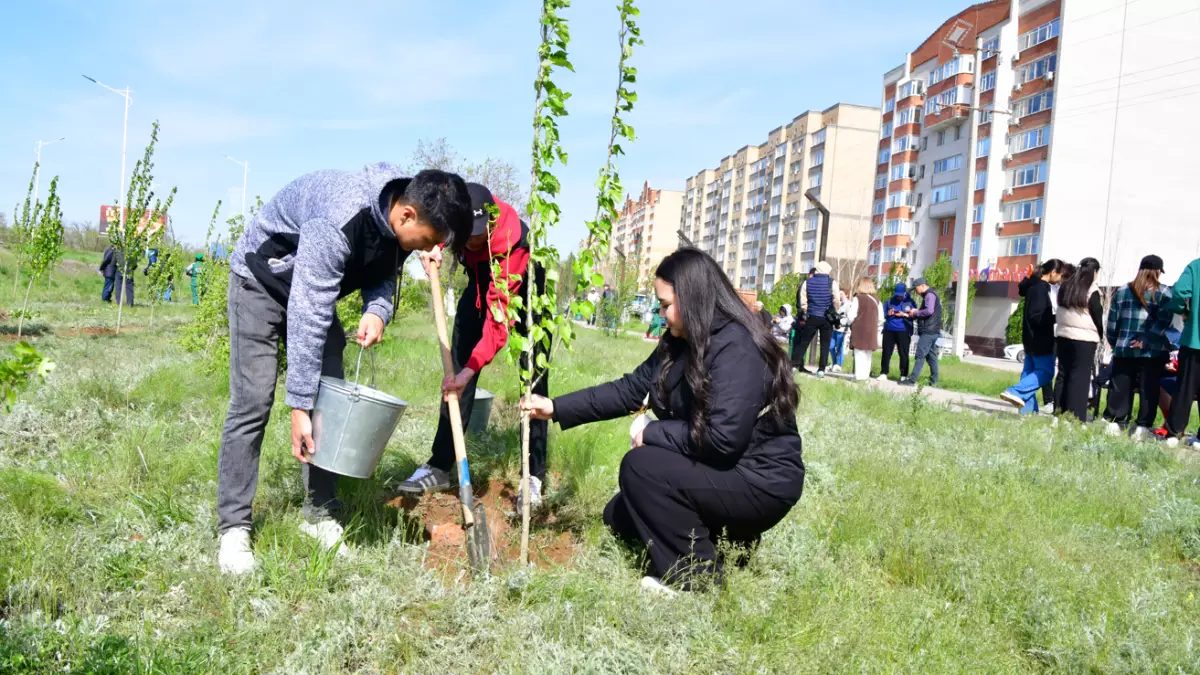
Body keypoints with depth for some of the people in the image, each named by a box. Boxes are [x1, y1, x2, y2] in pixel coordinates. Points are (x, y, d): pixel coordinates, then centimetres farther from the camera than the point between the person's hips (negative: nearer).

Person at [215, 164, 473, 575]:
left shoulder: (395, 221, -17)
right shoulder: (339, 220, -40)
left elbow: (383, 272, 2)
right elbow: (306, 316, -39)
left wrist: (377, 310, -23)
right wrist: (299, 407, -36)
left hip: (316, 288, 7)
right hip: (261, 281, -7)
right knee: (252, 402, -11)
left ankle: (320, 514, 9)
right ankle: (233, 528, -2)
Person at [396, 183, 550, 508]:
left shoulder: (514, 243, -42)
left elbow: (499, 316, -43)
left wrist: (471, 369, -50)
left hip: (526, 293, -5)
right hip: (480, 286, 5)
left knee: (534, 382, -10)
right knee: (456, 369, -2)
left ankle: (534, 477, -5)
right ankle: (439, 466, 2)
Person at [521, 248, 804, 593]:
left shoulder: (738, 350, -25)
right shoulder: (681, 343, 3)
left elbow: (722, 438, -32)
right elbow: (628, 390, 4)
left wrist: (652, 433, -19)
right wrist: (556, 408, -2)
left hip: (759, 483, -10)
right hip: (720, 473, 10)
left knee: (641, 465, -23)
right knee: (619, 516, 11)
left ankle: (696, 578, -10)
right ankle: (726, 538, 14)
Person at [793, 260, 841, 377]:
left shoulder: (807, 282, 2)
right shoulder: (832, 282, -3)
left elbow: (802, 300, 2)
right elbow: (836, 300, -4)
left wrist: (805, 312, 14)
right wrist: (835, 313, 12)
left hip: (812, 316, 1)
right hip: (827, 318, -1)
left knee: (804, 342, 7)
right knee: (825, 344, 5)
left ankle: (795, 364, 3)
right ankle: (821, 369, 3)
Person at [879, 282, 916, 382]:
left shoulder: (910, 302, 3)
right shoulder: (889, 301, 10)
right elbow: (882, 313, 11)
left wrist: (905, 315, -16)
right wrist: (888, 314, -10)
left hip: (903, 331, -2)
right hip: (889, 330, 2)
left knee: (904, 354, 2)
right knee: (886, 352, 3)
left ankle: (904, 375, 8)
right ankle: (883, 373, 9)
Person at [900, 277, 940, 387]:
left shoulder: (929, 295, -10)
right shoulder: (930, 295, 22)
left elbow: (929, 311, -23)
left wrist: (915, 313, -10)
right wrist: (913, 314, 6)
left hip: (928, 331, -10)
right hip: (932, 331, 10)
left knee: (920, 355, -12)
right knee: (931, 356, 11)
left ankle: (912, 380, -14)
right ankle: (934, 381, 13)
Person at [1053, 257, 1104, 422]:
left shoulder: (1065, 287, 10)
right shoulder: (1092, 291, -10)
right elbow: (1098, 317, -4)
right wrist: (1101, 336, 9)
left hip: (1064, 336, 6)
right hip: (1084, 339, -6)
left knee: (1063, 374, 10)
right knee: (1080, 377, -4)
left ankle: (1059, 413, 10)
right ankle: (1076, 418, -5)